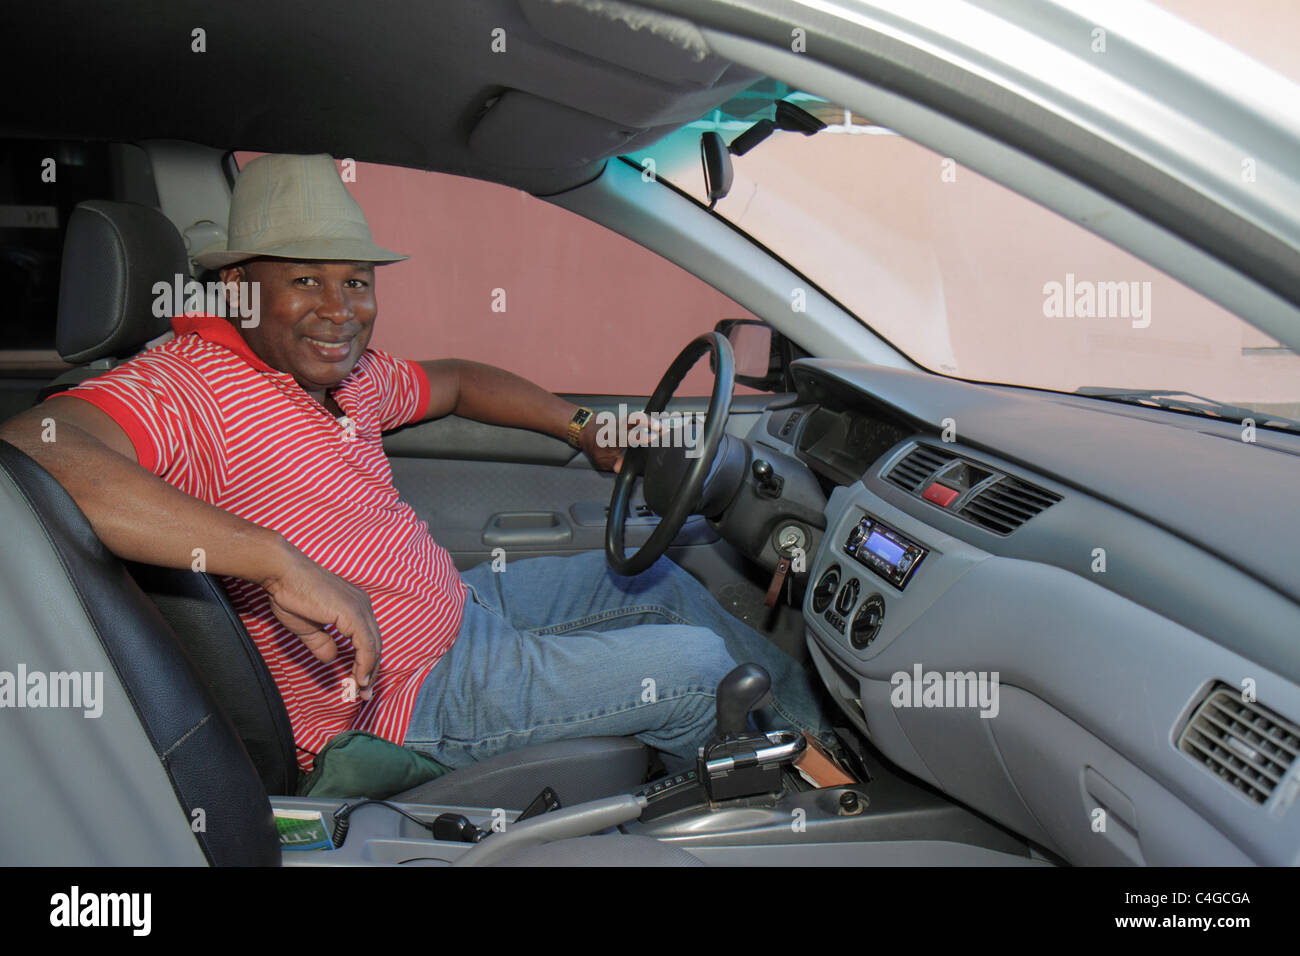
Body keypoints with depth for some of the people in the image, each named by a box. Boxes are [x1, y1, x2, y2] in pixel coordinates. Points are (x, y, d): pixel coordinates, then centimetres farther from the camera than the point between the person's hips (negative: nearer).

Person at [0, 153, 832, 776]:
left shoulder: (348, 372, 2)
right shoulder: (188, 384, -26)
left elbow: (453, 382, 22)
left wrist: (585, 428, 11)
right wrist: (279, 563, -48)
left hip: (462, 602, 9)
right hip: (414, 697, -9)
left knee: (660, 579, 18)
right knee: (696, 664, -6)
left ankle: (822, 730, 39)